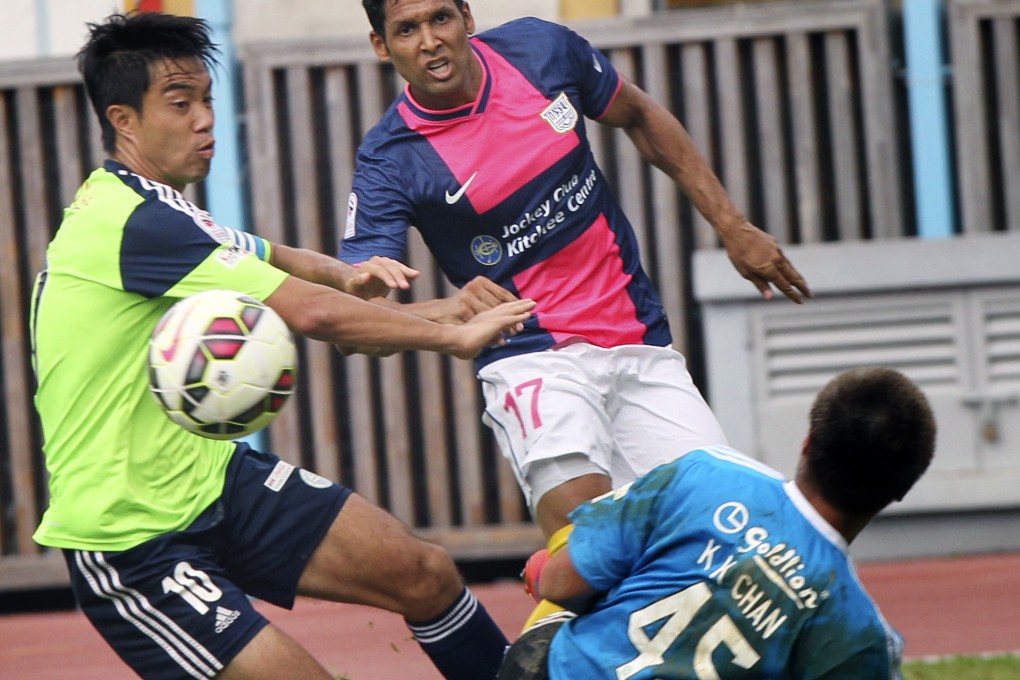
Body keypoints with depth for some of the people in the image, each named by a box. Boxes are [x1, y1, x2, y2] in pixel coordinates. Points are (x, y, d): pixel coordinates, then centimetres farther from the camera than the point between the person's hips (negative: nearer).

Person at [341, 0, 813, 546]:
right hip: (532, 357, -4)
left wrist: (731, 225, 13)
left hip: (640, 344, 4)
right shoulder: (390, 160, -14)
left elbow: (639, 117, 15)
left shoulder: (543, 50, -4)